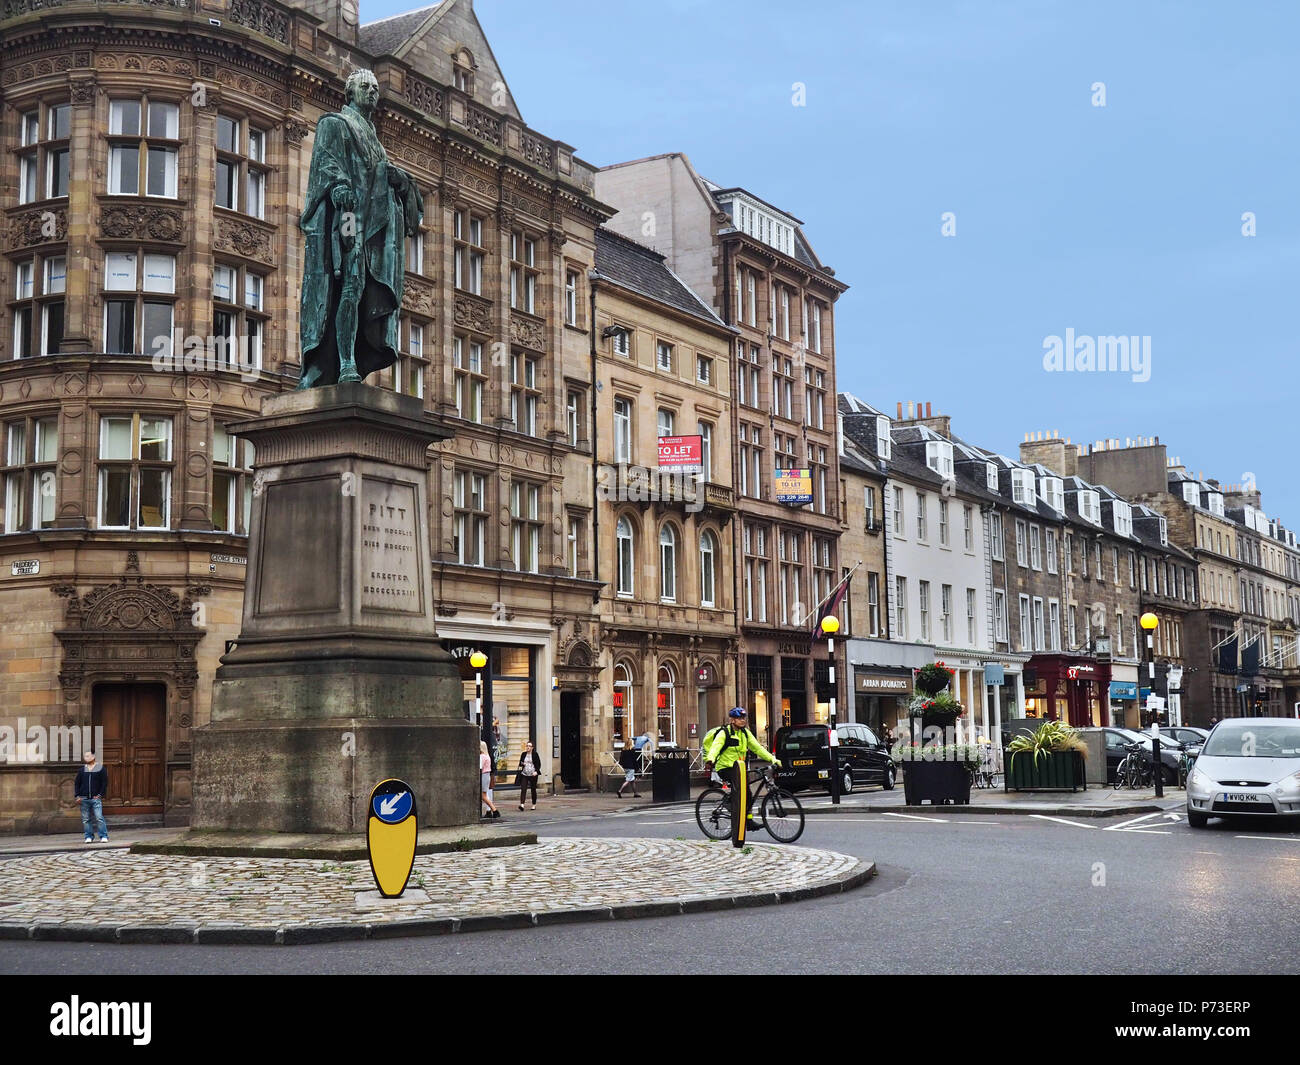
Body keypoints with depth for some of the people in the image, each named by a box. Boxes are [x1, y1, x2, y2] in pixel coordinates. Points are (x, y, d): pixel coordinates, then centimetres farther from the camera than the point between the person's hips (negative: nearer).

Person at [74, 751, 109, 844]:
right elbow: (77, 783, 15)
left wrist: (100, 794, -6)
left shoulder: (101, 769, 4)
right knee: (86, 819, 4)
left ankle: (103, 836, -7)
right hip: (84, 799, 4)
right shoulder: (82, 770, 14)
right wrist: (77, 796, 4)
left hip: (96, 798, -4)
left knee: (99, 818, -11)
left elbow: (104, 783, 3)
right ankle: (89, 837, 11)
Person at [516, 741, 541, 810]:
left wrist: (536, 771, -16)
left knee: (533, 790, 7)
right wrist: (521, 764, -4)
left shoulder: (535, 754, -1)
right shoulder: (523, 754, 9)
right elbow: (520, 763, 20)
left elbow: (538, 764, -2)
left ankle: (534, 805, 19)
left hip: (533, 775, -2)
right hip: (524, 774, 2)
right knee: (523, 789, -11)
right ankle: (522, 804, -19)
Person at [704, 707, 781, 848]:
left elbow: (757, 748, 10)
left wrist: (772, 759, 1)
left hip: (738, 769, 6)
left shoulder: (745, 733, 11)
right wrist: (710, 760, -44)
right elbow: (715, 747, -24)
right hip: (725, 768, -6)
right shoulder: (724, 733, -9)